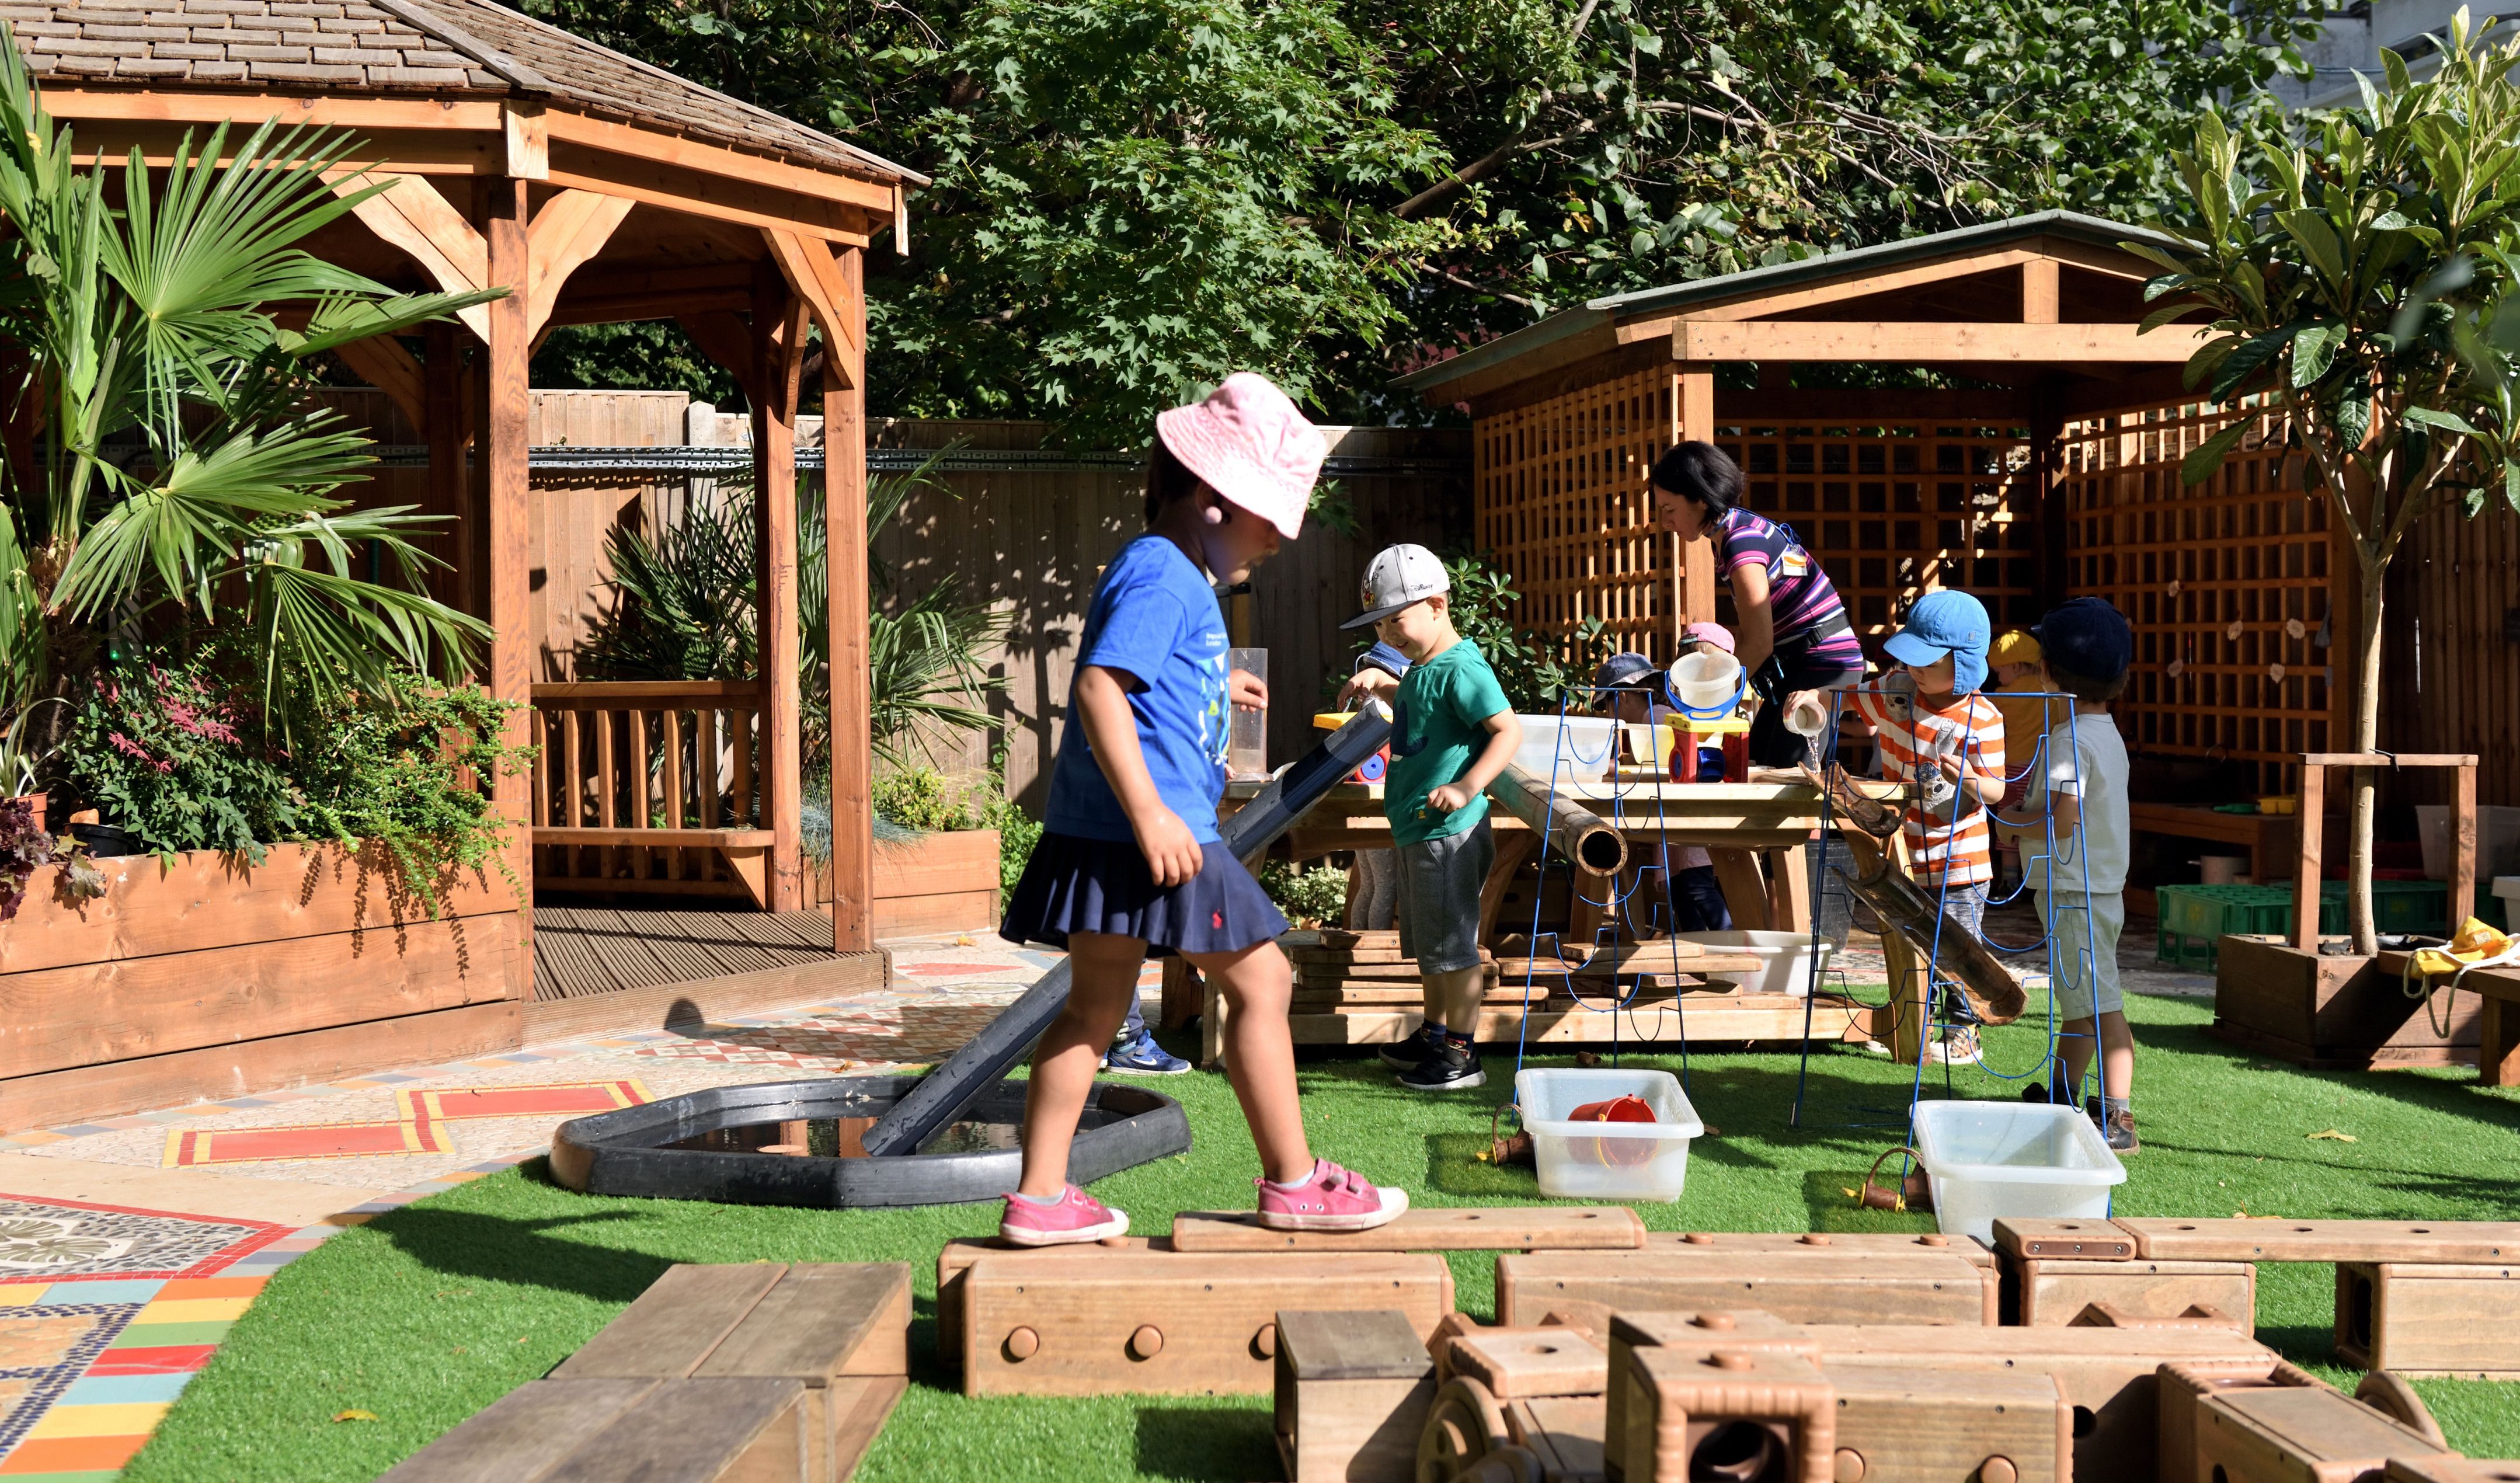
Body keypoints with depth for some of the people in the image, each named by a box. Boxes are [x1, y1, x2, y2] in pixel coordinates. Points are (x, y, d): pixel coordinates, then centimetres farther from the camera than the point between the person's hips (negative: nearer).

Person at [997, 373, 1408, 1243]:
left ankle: (1040, 1196, 15)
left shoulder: (1170, 578, 20)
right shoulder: (1160, 577, -13)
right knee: (1260, 979, -1)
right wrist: (1151, 816, -28)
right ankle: (1293, 1182, 8)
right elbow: (1098, 686, -24)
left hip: (1105, 834, 11)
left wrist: (1216, 691, 47)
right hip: (1142, 831, -11)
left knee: (1096, 1008, 12)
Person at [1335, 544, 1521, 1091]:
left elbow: (1509, 729, -24)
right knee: (1427, 945, 20)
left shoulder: (1461, 669, -17)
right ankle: (1435, 1037, 32)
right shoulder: (1422, 668, 13)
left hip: (1449, 833, -10)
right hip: (1416, 831, 10)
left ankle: (1462, 1056, 3)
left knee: (1452, 944, -4)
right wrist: (1379, 684, 22)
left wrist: (1468, 787, -31)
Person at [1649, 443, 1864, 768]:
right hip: (1795, 667, 10)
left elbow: (1758, 644, -22)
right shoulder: (1734, 533, 10)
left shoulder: (1742, 541, -19)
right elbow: (1744, 632, 13)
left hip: (1823, 665, -10)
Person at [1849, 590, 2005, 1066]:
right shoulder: (1895, 693, -3)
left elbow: (1996, 790, -12)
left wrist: (1971, 781, -34)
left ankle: (1962, 1035, 14)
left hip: (1959, 861, -5)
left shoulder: (1982, 720, -15)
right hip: (1903, 852, 5)